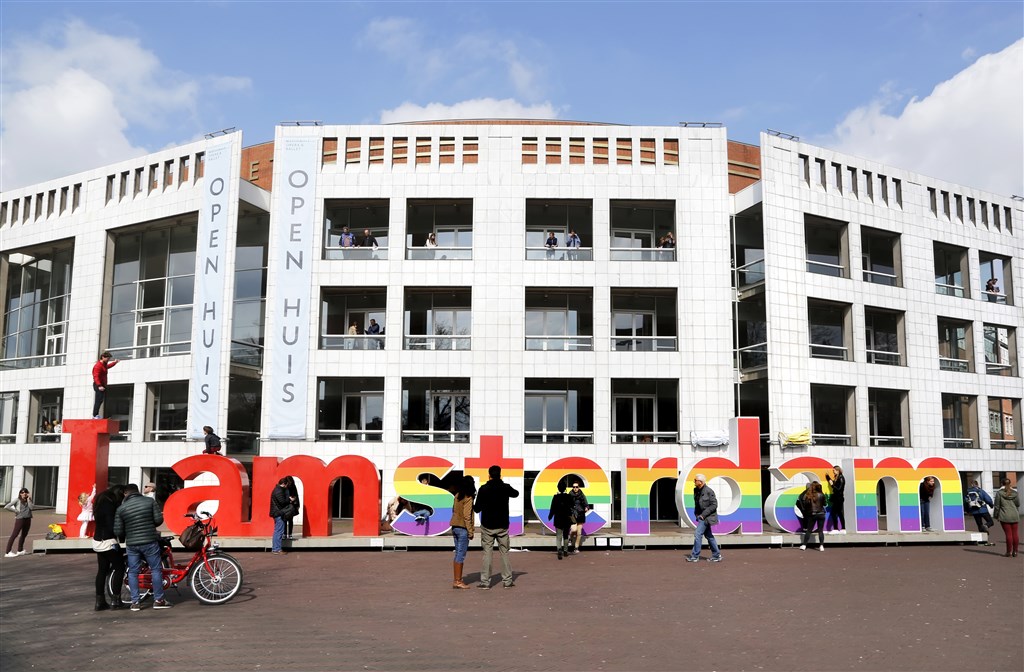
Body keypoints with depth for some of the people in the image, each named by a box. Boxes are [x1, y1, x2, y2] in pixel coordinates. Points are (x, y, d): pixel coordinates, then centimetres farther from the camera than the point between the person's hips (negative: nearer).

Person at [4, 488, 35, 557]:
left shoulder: (28, 500, 13)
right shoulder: (17, 500, 0)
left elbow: (31, 507, -4)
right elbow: (7, 507, -7)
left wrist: (29, 499, -6)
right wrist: (15, 511, -9)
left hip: (28, 519, 6)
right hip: (20, 519, -6)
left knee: (24, 535, 14)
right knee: (14, 535, -9)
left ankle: (20, 550, 26)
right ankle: (8, 552, -11)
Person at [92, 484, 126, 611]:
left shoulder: (101, 502, 11)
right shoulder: (110, 505, -19)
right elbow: (112, 526, -22)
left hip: (97, 541, 9)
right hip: (108, 542, -9)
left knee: (102, 570, 12)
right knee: (119, 568, 1)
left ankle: (99, 601, 14)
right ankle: (115, 600, 2)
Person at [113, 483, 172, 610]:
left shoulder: (121, 508, -1)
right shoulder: (150, 501, -3)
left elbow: (118, 531, -2)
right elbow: (159, 520, -5)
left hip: (132, 544, 1)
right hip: (149, 542, -1)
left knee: (133, 572, 11)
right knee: (156, 569, 8)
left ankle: (135, 602, 11)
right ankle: (158, 600, 10)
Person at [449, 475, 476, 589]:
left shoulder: (457, 496, 8)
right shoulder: (468, 499, -14)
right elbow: (467, 516, -17)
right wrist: (470, 532, -12)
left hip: (455, 527, 8)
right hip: (463, 529, -8)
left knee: (458, 554, 13)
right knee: (461, 555, -3)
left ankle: (457, 579, 17)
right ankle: (458, 581, -2)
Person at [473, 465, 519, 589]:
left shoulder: (483, 489, -9)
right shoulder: (505, 488, -2)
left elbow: (477, 508, -8)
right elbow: (516, 493, 21)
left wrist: (472, 505, 14)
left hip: (487, 526, -2)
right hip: (502, 526, 2)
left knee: (487, 553, 2)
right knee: (504, 552, 9)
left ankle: (485, 581, 2)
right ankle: (507, 580, 11)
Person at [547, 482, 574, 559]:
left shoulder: (555, 497, -8)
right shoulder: (569, 497, -6)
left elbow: (552, 509, -6)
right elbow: (572, 508, -3)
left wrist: (550, 517, 8)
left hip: (558, 520, -2)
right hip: (567, 520, 2)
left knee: (558, 537, -1)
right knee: (566, 536, 18)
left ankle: (559, 549, -23)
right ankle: (565, 551, 26)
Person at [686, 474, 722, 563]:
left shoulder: (709, 491, -17)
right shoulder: (696, 490, 7)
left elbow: (714, 505, -17)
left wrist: (703, 514, -19)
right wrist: (696, 513, 7)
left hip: (707, 516, -8)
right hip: (701, 516, 8)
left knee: (697, 534, -10)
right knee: (708, 535, 13)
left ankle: (695, 556, -2)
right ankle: (717, 555, 22)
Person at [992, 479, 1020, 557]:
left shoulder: (999, 492, -5)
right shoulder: (1015, 493, 3)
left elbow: (997, 505, -3)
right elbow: (1018, 504, 11)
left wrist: (996, 515, 7)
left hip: (1005, 516, -3)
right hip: (1015, 516, 3)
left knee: (1008, 534, -2)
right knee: (1015, 534, 7)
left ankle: (1009, 552, 1)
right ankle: (1015, 552, 12)